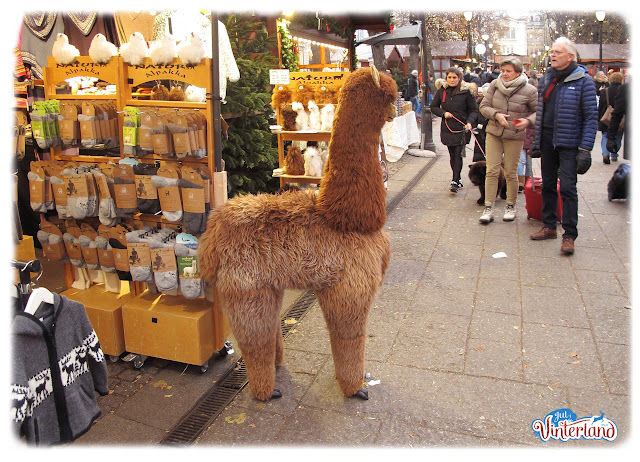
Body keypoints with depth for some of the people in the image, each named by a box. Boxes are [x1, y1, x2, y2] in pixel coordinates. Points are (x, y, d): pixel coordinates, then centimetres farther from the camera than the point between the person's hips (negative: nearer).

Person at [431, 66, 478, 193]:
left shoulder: (467, 91, -4)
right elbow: (433, 107, 12)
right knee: (452, 155, 10)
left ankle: (455, 181, -10)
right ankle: (458, 180, 22)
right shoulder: (441, 91, 5)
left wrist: (470, 122, -18)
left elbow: (474, 110, 0)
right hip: (447, 128, 4)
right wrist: (443, 113, -7)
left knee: (458, 154, -10)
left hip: (462, 129, -4)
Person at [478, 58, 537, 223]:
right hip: (493, 133, 2)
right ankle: (488, 208, 3)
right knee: (491, 171, -2)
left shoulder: (529, 90, -5)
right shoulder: (495, 85, 0)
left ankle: (511, 206, 21)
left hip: (514, 136, -2)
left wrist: (528, 121, -16)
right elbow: (483, 106, 3)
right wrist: (496, 114, -15)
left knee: (511, 173, 4)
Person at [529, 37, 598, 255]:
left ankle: (569, 235, -1)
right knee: (548, 185, 11)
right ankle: (549, 227, 24)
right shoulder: (545, 79, 11)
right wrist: (536, 142, 13)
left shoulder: (583, 81, -6)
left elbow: (591, 117, -8)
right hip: (547, 140, 6)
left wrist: (585, 149, -15)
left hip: (569, 142, -6)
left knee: (567, 187, -7)